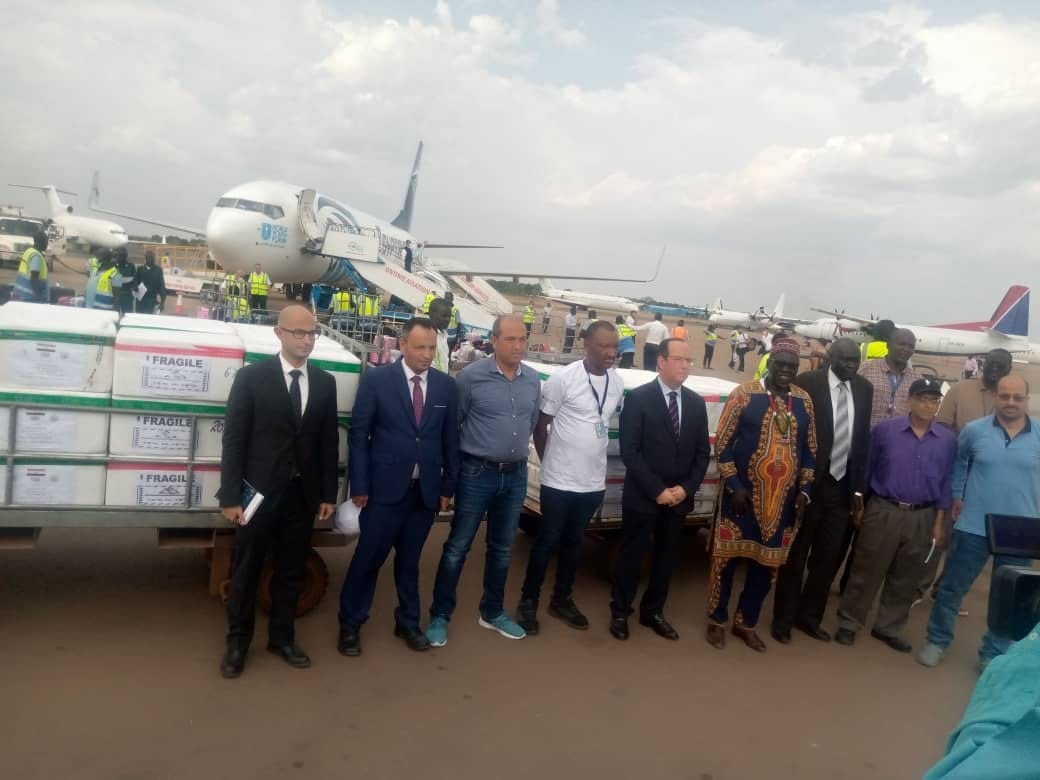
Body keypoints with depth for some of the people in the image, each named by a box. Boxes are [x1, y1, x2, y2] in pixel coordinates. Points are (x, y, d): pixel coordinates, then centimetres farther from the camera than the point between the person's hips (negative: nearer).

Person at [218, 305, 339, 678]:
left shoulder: (325, 382, 4)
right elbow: (233, 439, -7)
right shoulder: (251, 377, -6)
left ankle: (282, 637, 30)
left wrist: (328, 494, 4)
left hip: (302, 494, 3)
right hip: (260, 491, -3)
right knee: (247, 570, 10)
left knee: (291, 570, 13)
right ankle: (238, 642, 27)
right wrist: (230, 496, -11)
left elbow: (329, 441, 6)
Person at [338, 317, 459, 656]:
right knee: (368, 558, 6)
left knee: (409, 560, 15)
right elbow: (358, 434, -5)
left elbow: (450, 439, 7)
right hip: (384, 488, -2)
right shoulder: (376, 379, -5)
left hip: (426, 490, 3)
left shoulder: (446, 385, 3)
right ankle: (350, 625, 24)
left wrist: (448, 486, 6)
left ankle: (407, 623, 32)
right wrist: (359, 486, -8)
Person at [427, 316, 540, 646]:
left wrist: (516, 453, 12)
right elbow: (452, 424, -5)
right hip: (477, 475, -5)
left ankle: (492, 612, 33)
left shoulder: (533, 380, 2)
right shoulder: (471, 376, -12)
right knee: (457, 547, 5)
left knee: (502, 548, 17)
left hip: (516, 475, 5)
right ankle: (439, 616, 18)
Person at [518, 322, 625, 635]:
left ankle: (562, 599, 32)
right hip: (559, 480, -5)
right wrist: (549, 463, 0)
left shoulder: (618, 383, 1)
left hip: (593, 482, 5)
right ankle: (528, 601, 22)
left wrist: (598, 465, 13)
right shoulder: (564, 378, -15)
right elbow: (540, 425, -7)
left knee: (574, 542, 17)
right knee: (547, 542, 6)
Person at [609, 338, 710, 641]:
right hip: (643, 496, -4)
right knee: (632, 555, 7)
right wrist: (657, 490, -16)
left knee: (666, 556, 14)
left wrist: (686, 488, -6)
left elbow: (703, 452, 7)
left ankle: (652, 611, 30)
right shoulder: (638, 398, -9)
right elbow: (629, 451, -13)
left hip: (679, 497, 5)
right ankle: (620, 612, 23)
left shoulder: (696, 403, 6)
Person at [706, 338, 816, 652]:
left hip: (784, 500, 4)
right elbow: (722, 443, -7)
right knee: (727, 558, 6)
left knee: (767, 563, 13)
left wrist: (804, 490, 2)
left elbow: (810, 449, 11)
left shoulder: (804, 400, 5)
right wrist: (733, 485, -13)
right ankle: (717, 621, 25)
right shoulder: (744, 394, -8)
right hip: (743, 495, -4)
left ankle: (746, 623, 31)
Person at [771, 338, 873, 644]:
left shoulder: (864, 388, 3)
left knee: (829, 558, 15)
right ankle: (783, 619, 25)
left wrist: (859, 490, 3)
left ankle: (809, 616, 33)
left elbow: (863, 440, 5)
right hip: (809, 484, -4)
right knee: (795, 556, 9)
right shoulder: (807, 383, -11)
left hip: (843, 486, 5)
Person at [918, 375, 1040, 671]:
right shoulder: (974, 430, -2)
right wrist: (956, 495, 9)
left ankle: (994, 654, 29)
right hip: (974, 526, 0)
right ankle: (937, 641, 27)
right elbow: (958, 461, 15)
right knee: (951, 588, 8)